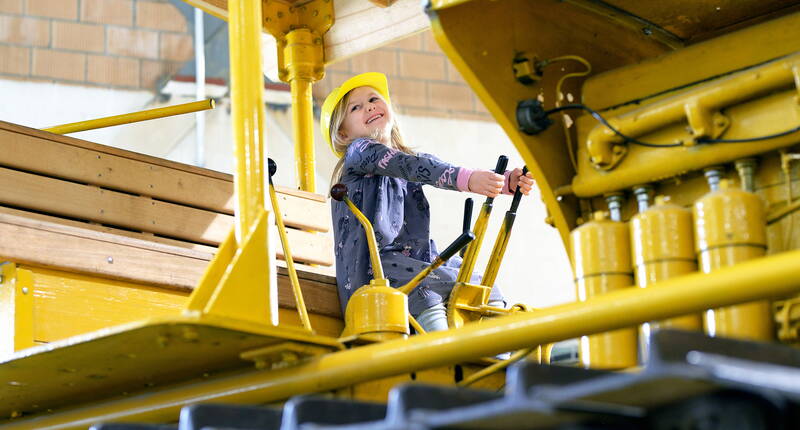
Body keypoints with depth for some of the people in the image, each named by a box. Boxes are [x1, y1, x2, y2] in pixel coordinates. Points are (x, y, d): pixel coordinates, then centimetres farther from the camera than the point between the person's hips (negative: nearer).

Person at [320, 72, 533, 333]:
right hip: (372, 264, -7)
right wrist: (467, 179, -33)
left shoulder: (409, 161, 24)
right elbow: (412, 167, -17)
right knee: (426, 297, -32)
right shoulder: (359, 151, 2)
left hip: (418, 262, 8)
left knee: (487, 290, -6)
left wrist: (507, 182, -13)